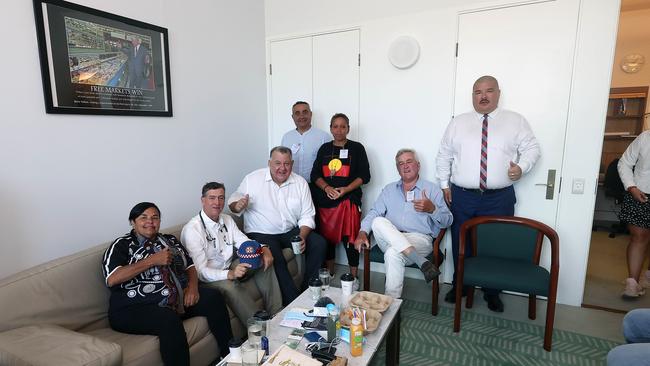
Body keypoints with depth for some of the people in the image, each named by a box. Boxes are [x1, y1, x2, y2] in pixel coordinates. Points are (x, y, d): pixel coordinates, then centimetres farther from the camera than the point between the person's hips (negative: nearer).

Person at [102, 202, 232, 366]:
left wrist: (192, 285, -7)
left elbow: (190, 265, 15)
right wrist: (153, 260, -17)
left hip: (178, 297, 6)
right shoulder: (121, 245, 1)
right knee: (169, 319, -35)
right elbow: (112, 279, -15)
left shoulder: (170, 240, 16)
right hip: (137, 309, -5)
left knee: (213, 297, -15)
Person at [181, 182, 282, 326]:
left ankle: (276, 312, -6)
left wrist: (264, 249, -15)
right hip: (209, 277, -7)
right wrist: (230, 274, -40)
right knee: (228, 285, -36)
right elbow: (200, 271, -24)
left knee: (265, 260, -7)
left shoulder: (227, 220, 6)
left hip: (231, 267, 8)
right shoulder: (192, 229, -19)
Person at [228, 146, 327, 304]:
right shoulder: (252, 179, -7)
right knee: (276, 258, -30)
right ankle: (293, 302, -11)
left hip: (291, 231, 4)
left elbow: (307, 216, 2)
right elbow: (233, 205, -1)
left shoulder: (300, 182, 1)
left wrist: (302, 237, -15)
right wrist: (237, 205, -26)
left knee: (319, 243, -14)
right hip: (261, 233, -3)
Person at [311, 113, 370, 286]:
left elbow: (364, 176, -3)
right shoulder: (324, 149, 12)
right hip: (325, 200, 4)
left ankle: (354, 277, 13)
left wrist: (345, 189, -15)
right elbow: (315, 175, 8)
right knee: (327, 237, 11)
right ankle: (329, 274, 28)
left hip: (348, 199, -3)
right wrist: (326, 187, -11)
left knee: (350, 239, -3)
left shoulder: (357, 148, 2)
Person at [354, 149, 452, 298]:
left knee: (393, 253, -33)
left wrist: (432, 209, -17)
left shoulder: (432, 189, 10)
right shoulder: (389, 189, 20)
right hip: (389, 240, 4)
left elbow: (447, 221, 4)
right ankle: (422, 263, -28)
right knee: (378, 222, -29)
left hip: (421, 239, -3)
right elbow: (374, 212, 11)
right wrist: (362, 233, -7)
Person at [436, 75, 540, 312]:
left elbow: (531, 148, 6)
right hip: (462, 196, 1)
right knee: (460, 244, 11)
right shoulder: (458, 122, 7)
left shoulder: (515, 121, 5)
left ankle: (492, 292, 29)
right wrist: (445, 184, 4)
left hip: (499, 198, -1)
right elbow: (444, 155, 10)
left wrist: (522, 167, -14)